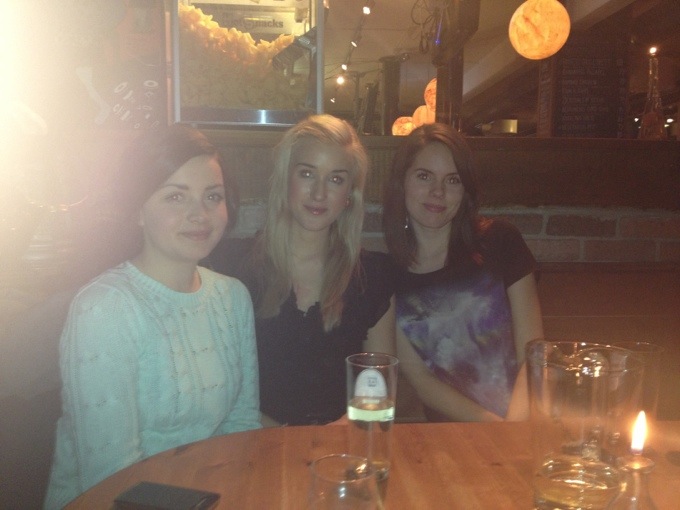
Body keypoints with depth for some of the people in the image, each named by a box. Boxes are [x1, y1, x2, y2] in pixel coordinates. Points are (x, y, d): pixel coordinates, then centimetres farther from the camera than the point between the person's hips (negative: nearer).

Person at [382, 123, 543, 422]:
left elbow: (533, 354, -1)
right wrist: (493, 426, -10)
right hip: (450, 438, 0)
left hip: (523, 420, 1)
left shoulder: (500, 242, 1)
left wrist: (514, 431, -14)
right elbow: (419, 378, 1)